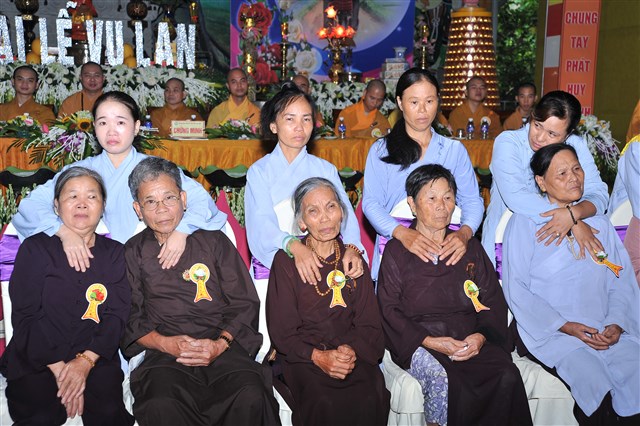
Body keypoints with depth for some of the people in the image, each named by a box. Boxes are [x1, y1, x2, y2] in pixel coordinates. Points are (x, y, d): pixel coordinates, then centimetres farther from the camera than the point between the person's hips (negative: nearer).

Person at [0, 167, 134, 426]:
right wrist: (58, 368, -15)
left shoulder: (115, 253, 11)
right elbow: (25, 316, -3)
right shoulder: (35, 248, 5)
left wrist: (85, 361, -15)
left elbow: (117, 315, 1)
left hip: (96, 359, 1)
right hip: (35, 361, -1)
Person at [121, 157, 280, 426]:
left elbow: (245, 303, 9)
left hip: (222, 349, 1)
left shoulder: (213, 241, 15)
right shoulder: (133, 252, 16)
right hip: (164, 355, 0)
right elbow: (129, 316, 9)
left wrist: (220, 344, -8)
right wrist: (165, 343, -10)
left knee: (251, 398, -31)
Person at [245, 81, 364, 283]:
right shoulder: (259, 171, 6)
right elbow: (262, 222, -9)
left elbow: (345, 213, 1)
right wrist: (294, 246, -29)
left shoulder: (326, 170, 14)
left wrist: (352, 247, -21)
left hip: (320, 263, 2)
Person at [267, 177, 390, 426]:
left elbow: (369, 323, 8)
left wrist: (351, 349, -14)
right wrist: (318, 356, -18)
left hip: (352, 354, 3)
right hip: (301, 356, -2)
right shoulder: (286, 260, 1)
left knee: (370, 398, -27)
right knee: (324, 402, -32)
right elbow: (282, 330, -2)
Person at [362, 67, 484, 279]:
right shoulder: (381, 150, 4)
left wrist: (464, 232, -19)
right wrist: (402, 233, -23)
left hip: (443, 253, 1)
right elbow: (371, 203, -5)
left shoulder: (455, 150, 10)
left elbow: (472, 200, 3)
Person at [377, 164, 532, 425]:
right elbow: (389, 311, -1)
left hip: (472, 340, 3)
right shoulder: (396, 252, 6)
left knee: (507, 376, -26)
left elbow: (493, 301, 12)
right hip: (418, 343, -3)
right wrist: (429, 341, -14)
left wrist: (481, 336, -8)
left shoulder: (470, 248, 18)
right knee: (441, 379, -34)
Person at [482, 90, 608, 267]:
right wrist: (575, 224, -30)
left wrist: (573, 213, -30)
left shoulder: (577, 146, -1)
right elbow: (516, 197, -28)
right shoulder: (507, 143, -14)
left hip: (558, 239, 4)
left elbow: (598, 193, -7)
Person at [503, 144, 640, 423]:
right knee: (598, 392, -27)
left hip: (606, 331, 4)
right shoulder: (525, 223, 2)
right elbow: (516, 288, -4)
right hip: (550, 330, -4)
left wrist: (617, 323, -7)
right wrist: (565, 327, -12)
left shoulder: (599, 222, 18)